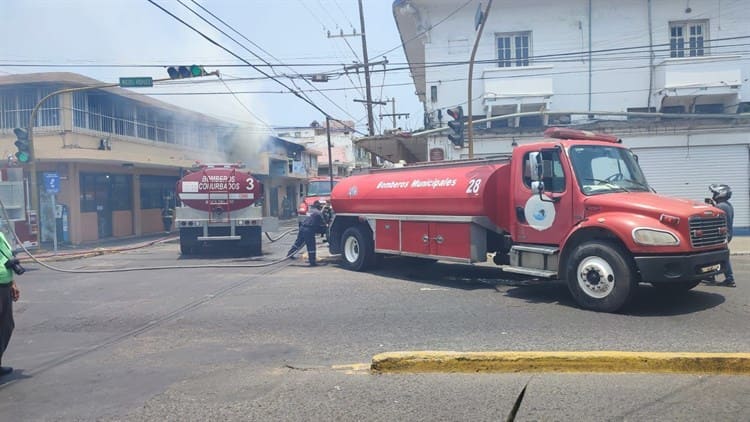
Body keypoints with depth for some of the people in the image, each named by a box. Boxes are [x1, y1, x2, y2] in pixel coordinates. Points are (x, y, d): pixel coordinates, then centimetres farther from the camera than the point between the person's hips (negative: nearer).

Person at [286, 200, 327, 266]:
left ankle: (290, 254, 35)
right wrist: (323, 231, 12)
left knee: (298, 242, 22)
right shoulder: (319, 213, -5)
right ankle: (312, 262, 1)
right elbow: (322, 224, -4)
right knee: (311, 247, -2)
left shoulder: (310, 211, 19)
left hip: (302, 227, 8)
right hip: (309, 230, -8)